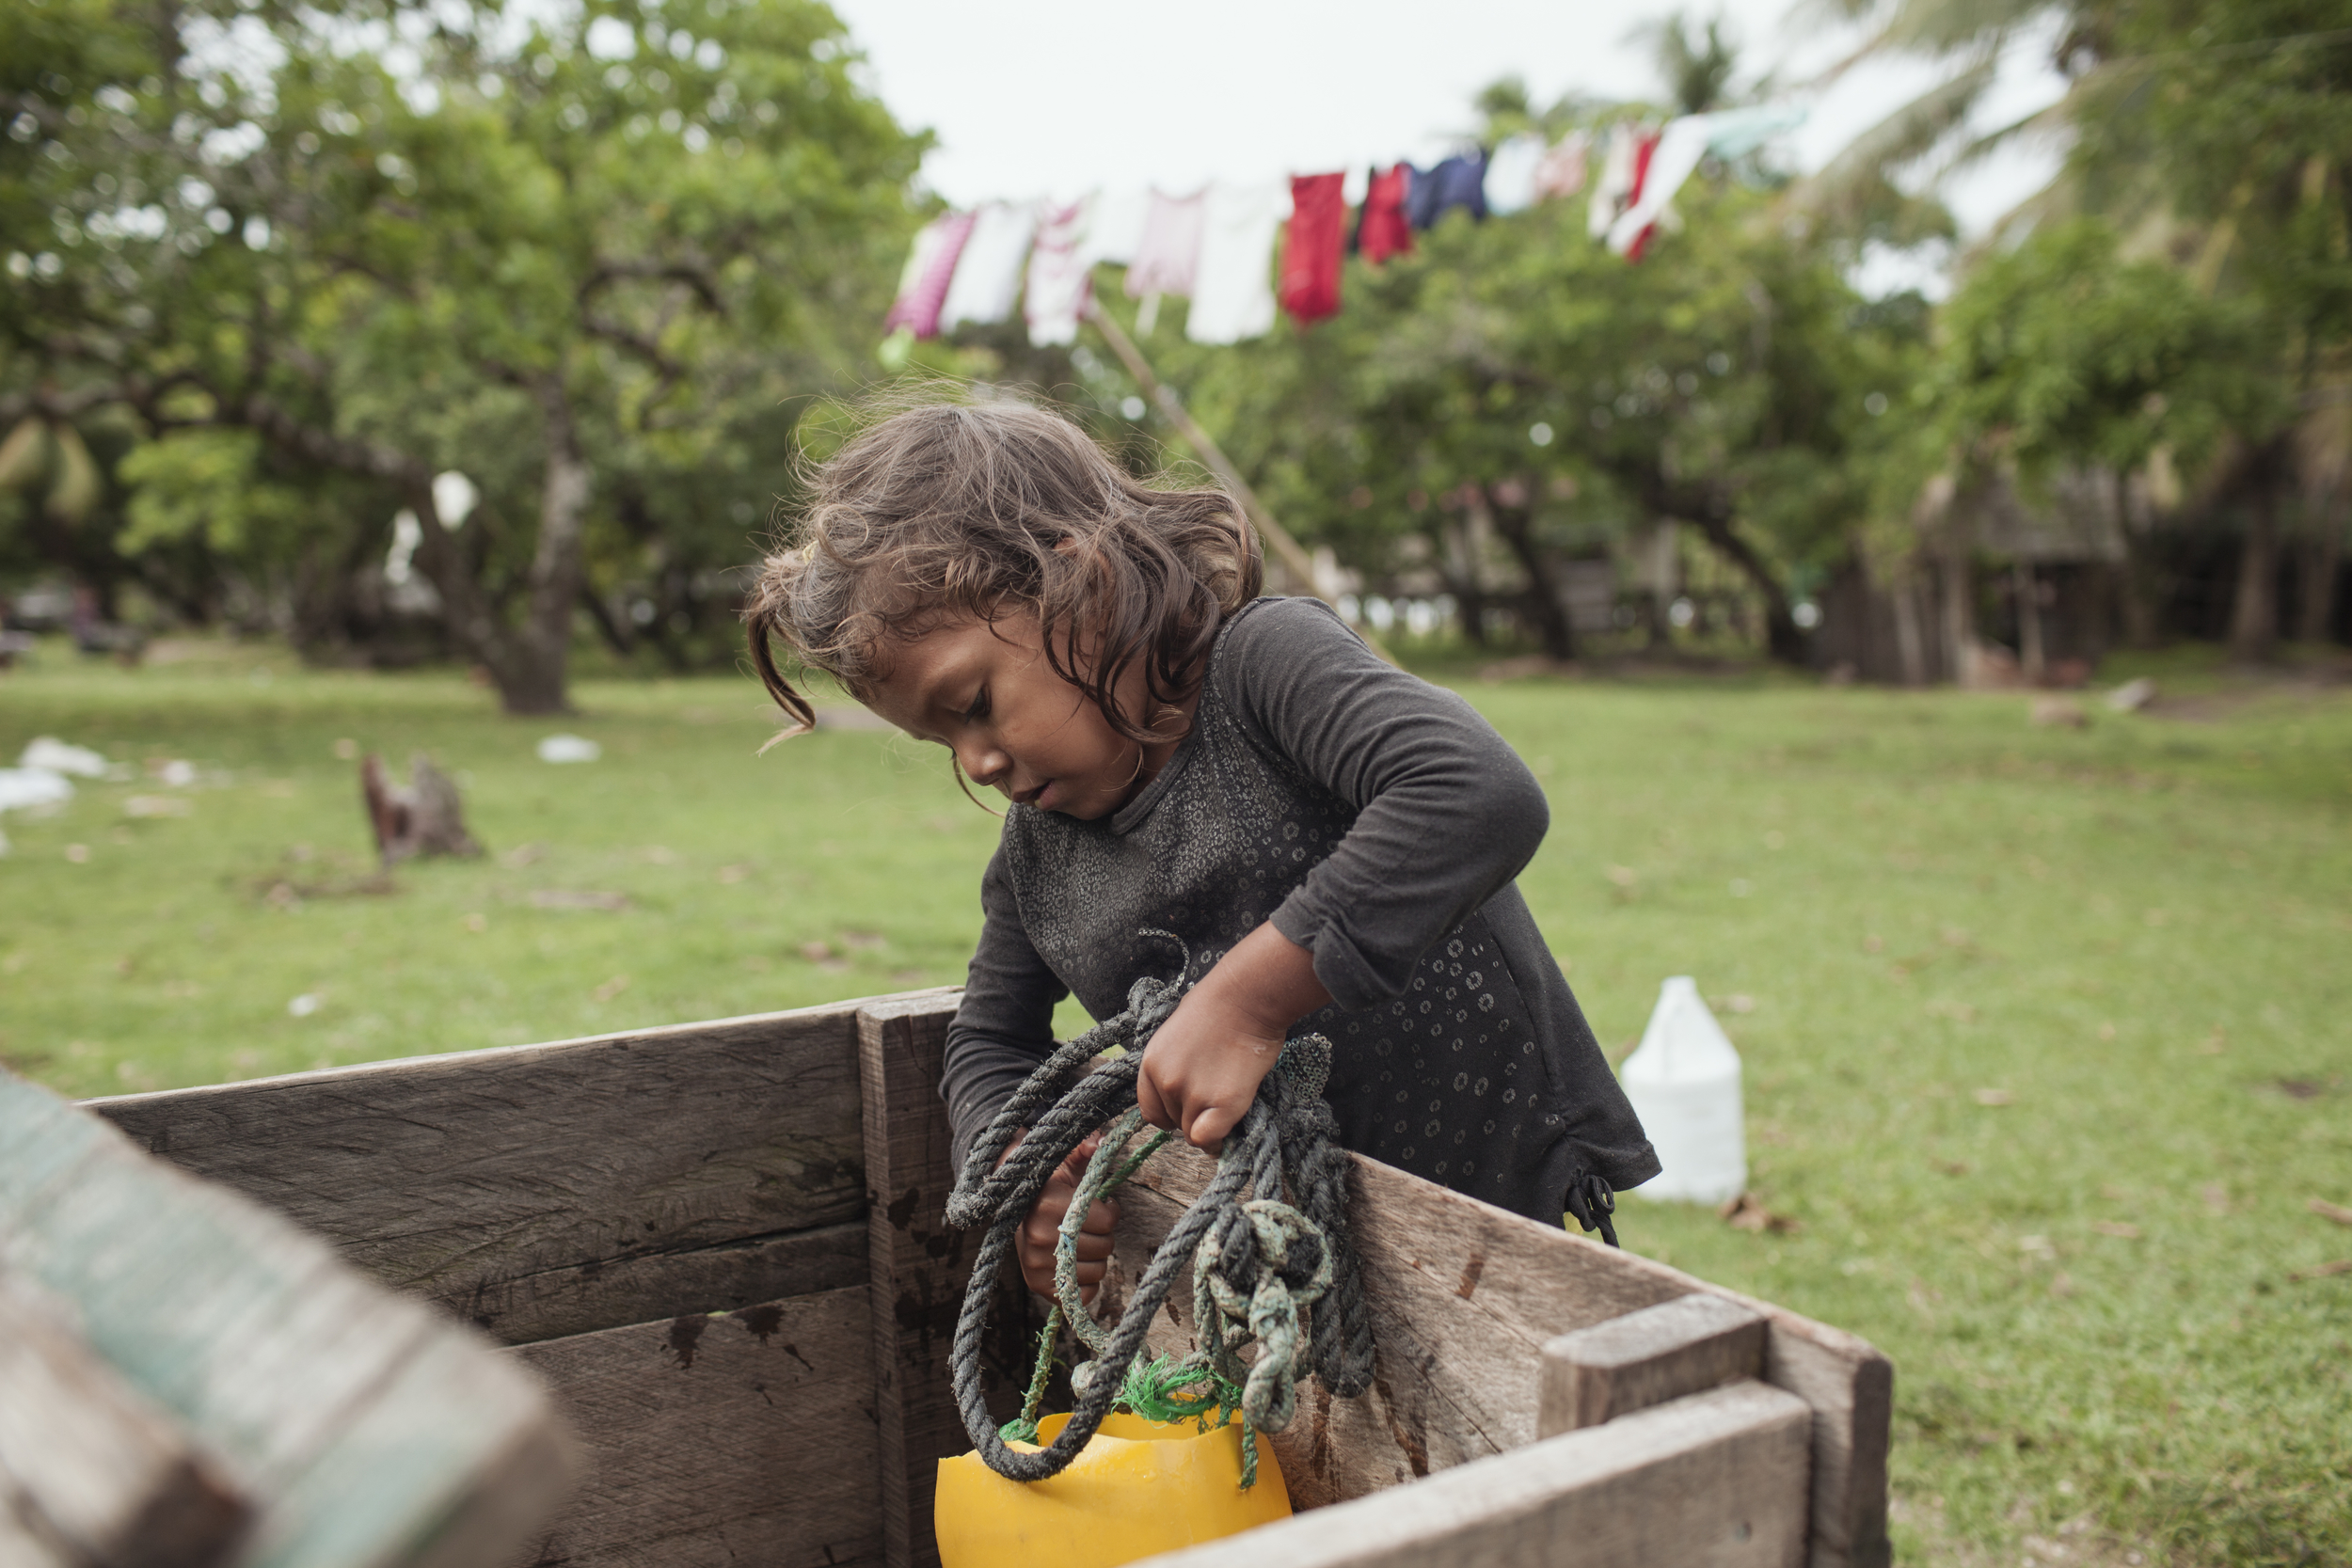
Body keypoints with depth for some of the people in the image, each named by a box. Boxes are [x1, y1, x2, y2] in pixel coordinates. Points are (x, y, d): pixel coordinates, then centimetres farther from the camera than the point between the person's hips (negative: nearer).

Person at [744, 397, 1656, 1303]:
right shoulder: (1034, 852, 8)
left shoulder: (1268, 657, -15)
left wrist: (1242, 999, -32)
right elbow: (990, 1037, 22)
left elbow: (1484, 796, -32)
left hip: (1512, 1203, -6)